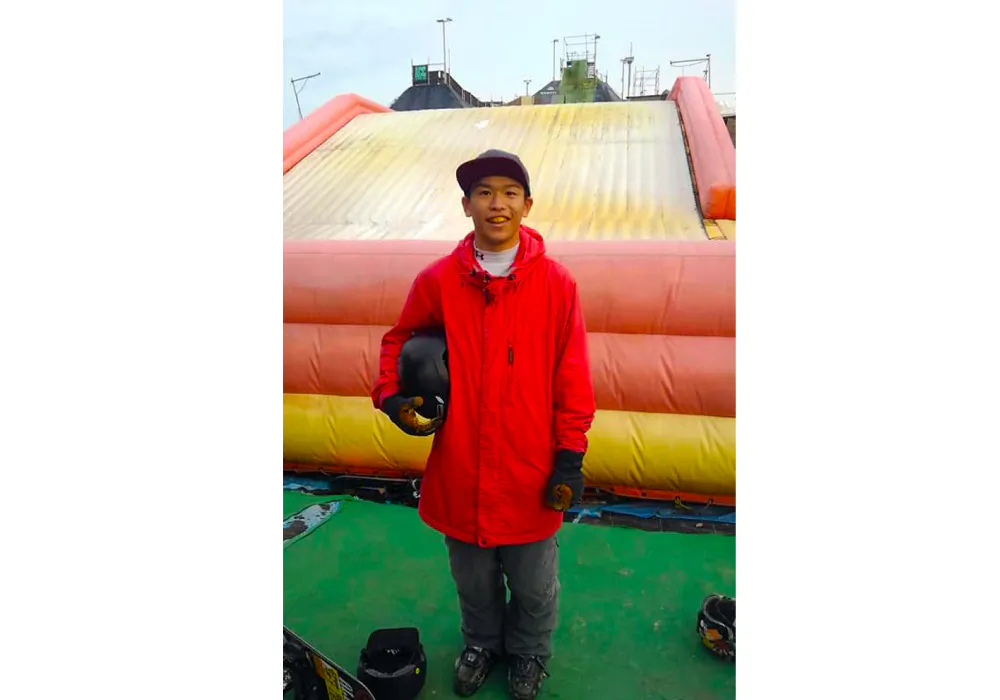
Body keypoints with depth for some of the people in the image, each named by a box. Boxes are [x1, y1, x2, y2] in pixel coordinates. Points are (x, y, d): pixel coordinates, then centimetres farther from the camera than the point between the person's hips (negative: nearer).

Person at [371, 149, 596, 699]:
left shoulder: (556, 283, -9)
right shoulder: (437, 280, -6)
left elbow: (572, 378, -6)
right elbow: (399, 340, 10)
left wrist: (570, 456, -6)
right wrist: (391, 395, -7)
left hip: (532, 472, -1)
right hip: (460, 468, 2)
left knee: (534, 583, 20)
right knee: (473, 577, 24)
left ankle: (529, 652, 50)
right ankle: (481, 643, 54)